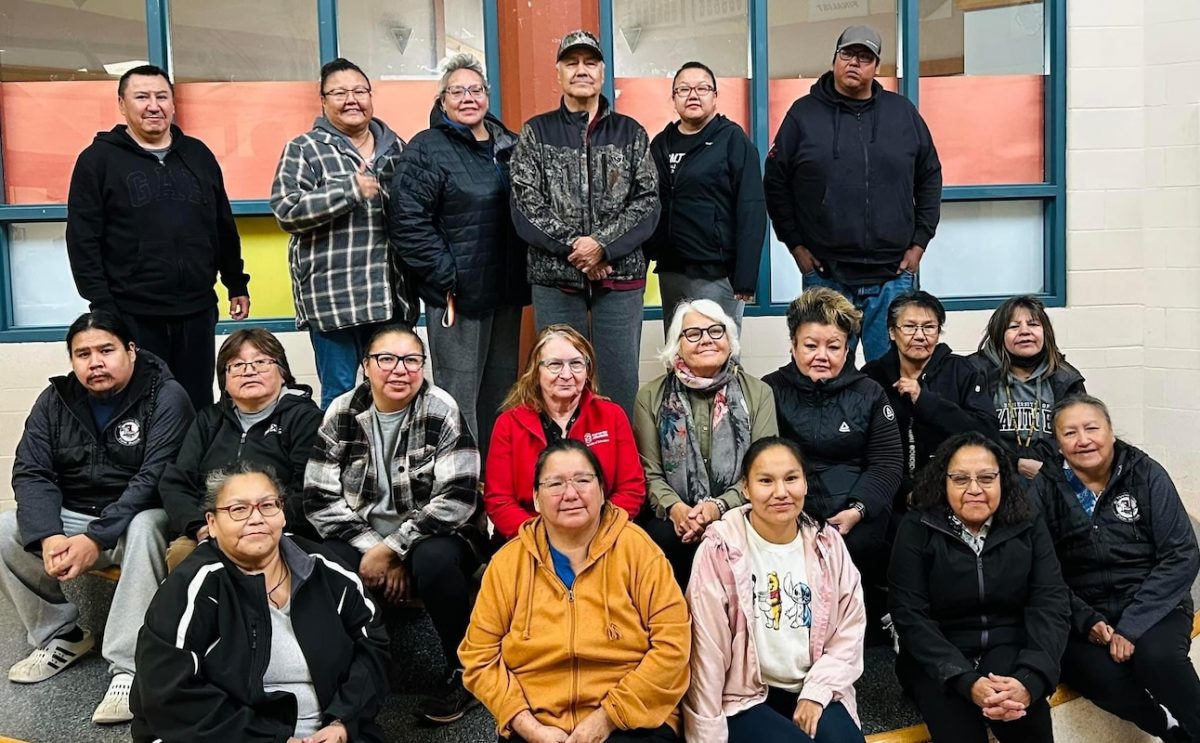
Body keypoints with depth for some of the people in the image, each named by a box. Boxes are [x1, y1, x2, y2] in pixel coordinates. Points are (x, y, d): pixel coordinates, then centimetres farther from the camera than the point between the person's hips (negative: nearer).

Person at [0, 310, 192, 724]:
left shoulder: (164, 396, -13)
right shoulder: (55, 400, 2)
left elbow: (155, 478, -21)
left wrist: (96, 538, -30)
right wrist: (49, 535, -23)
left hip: (136, 517, -5)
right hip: (70, 516, 5)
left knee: (144, 531, -37)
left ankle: (129, 667, -32)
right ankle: (61, 635, 2)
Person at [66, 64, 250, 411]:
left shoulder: (198, 155, 11)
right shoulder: (98, 159, -1)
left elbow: (224, 227, 18)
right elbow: (83, 240, -5)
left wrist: (237, 284, 17)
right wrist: (101, 303, -11)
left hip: (197, 311, 4)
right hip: (132, 315, -3)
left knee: (198, 408, 11)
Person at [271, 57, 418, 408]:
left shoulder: (395, 147, 13)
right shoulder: (303, 150, -1)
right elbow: (286, 211, -12)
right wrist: (350, 190, -18)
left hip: (392, 294, 5)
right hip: (333, 295, -4)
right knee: (339, 393, 3)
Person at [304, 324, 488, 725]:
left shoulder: (442, 411, -10)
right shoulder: (342, 413, 0)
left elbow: (456, 501, -18)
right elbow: (320, 497, -3)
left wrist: (392, 548, -19)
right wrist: (371, 549, -14)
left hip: (435, 538, -2)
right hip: (364, 543, 3)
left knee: (434, 561, -36)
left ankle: (464, 671, -11)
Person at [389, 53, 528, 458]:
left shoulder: (508, 146, 12)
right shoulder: (426, 150, -7)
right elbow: (408, 223, -14)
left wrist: (522, 276, 9)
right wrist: (447, 277, -17)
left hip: (506, 290, 7)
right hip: (457, 294, -7)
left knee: (502, 390, 15)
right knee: (460, 394, -1)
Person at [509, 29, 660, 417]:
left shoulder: (630, 132, 10)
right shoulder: (536, 132, 7)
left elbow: (648, 202, 0)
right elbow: (525, 205, -3)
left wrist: (603, 245, -15)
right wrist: (573, 247, -14)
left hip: (621, 276, 1)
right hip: (554, 278, 0)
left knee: (620, 381, 5)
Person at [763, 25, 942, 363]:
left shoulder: (903, 112, 8)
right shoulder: (804, 113, 3)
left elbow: (930, 178, 13)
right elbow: (775, 182, 5)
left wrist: (919, 242, 6)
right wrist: (795, 244, 0)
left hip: (893, 275, 2)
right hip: (824, 275, -1)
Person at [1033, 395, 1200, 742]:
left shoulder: (1146, 474, -1)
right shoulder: (1045, 488, 0)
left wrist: (1132, 626, -15)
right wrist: (1088, 622, -16)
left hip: (1151, 607, 0)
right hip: (1081, 614, 1)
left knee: (1157, 657, -33)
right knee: (1106, 678, -29)